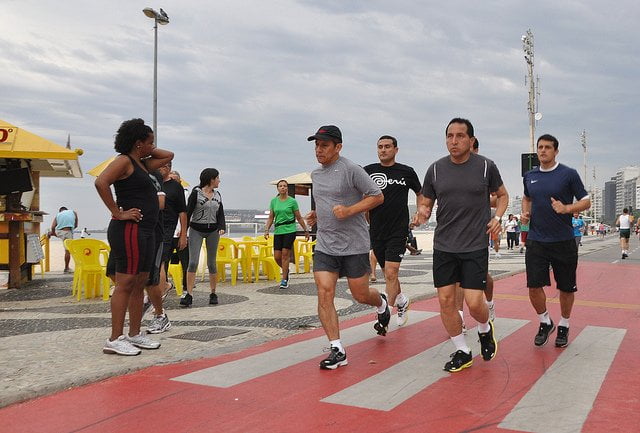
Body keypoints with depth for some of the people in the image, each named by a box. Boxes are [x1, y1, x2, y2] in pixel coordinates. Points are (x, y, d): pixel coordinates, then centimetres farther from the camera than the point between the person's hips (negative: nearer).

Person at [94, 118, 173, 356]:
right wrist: (117, 213, -19)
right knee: (125, 284, -8)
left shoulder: (142, 164, 20)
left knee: (139, 284, 12)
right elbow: (101, 182, -22)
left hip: (144, 231, 10)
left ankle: (135, 334, 20)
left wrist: (149, 151, 20)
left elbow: (168, 155, 33)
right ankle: (115, 340, -4)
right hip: (129, 230, -10)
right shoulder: (124, 161, -7)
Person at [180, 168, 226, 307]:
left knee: (211, 263, 6)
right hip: (196, 230, -4)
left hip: (213, 231, 4)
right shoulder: (196, 193, -4)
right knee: (193, 262, -11)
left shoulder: (217, 195, 11)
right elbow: (188, 212, -7)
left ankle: (213, 293, 15)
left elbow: (221, 213, 11)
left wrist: (222, 227, -7)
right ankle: (189, 294, -10)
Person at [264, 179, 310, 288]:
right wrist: (267, 230, 0)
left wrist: (306, 230, 8)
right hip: (278, 231, 4)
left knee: (285, 254, -7)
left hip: (290, 230, -4)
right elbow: (271, 218, 12)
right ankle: (286, 270, 30)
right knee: (277, 257, 0)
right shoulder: (273, 201, 9)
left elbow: (299, 218, 6)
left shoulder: (292, 201, 0)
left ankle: (284, 280, 4)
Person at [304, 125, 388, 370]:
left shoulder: (351, 170, -10)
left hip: (354, 245, -5)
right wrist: (317, 215, 9)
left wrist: (349, 210, -20)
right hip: (324, 246, 5)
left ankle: (382, 305, 43)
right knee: (324, 294, -8)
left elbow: (377, 196, -9)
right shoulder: (316, 174, 12)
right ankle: (337, 350, -1)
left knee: (361, 295, 6)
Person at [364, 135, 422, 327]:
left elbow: (420, 194, 17)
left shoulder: (407, 172, 1)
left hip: (398, 230, -3)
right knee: (388, 273, 15)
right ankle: (402, 301, 38)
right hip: (376, 230, 3)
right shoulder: (368, 171, 3)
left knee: (391, 273, -13)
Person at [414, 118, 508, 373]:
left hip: (476, 246, -2)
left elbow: (502, 194, 14)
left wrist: (497, 217, -4)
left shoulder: (486, 167, -2)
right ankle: (462, 352, 21)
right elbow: (426, 203, 10)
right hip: (443, 246, 3)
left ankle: (485, 330, 29)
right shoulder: (436, 169, 2)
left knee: (474, 302, -7)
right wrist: (422, 213, -13)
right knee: (446, 300, 2)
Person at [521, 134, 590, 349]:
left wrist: (566, 208, -20)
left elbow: (586, 202, -2)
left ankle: (563, 326, 28)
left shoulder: (569, 174, -4)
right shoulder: (529, 176, 8)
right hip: (536, 241, 3)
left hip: (563, 241, -2)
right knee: (534, 286, -4)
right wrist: (525, 212, 6)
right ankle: (545, 323, 19)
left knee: (566, 288, 8)